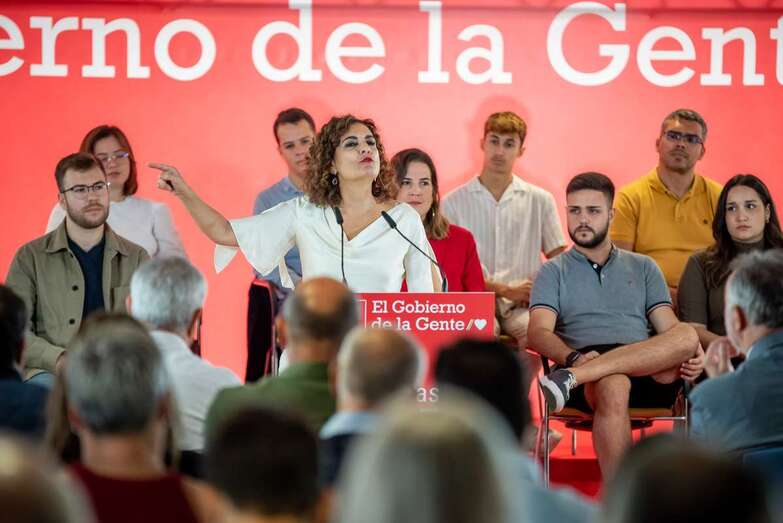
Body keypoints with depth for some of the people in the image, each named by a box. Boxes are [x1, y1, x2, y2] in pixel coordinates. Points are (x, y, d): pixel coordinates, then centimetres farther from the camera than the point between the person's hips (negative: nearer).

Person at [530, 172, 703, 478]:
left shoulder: (643, 268, 25)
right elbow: (539, 333, 2)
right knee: (613, 386, -40)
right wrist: (574, 357, -21)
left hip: (651, 373, 3)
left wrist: (692, 356, -11)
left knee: (687, 336, -31)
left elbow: (671, 330, 14)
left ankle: (571, 378, -40)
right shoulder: (553, 272, 18)